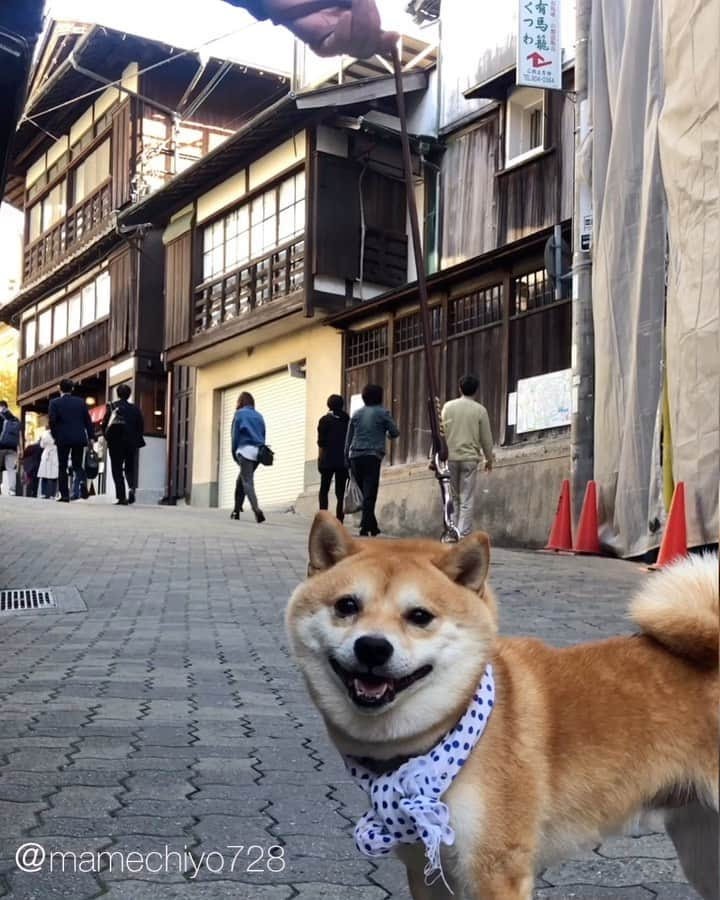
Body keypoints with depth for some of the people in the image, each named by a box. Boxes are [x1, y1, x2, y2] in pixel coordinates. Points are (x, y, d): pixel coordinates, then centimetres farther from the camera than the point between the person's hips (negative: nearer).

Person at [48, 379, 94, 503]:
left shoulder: (54, 402, -2)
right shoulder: (81, 402, 4)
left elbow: (52, 421, -7)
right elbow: (88, 420, 3)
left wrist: (54, 436, 7)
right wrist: (90, 437, 9)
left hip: (63, 438, -2)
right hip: (79, 438, 2)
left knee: (62, 467, 6)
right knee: (78, 466, 9)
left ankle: (64, 495, 3)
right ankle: (76, 491, -12)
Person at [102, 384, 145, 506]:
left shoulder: (111, 407, -2)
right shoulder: (135, 408, 3)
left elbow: (104, 425, -5)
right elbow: (141, 426, 0)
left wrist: (108, 438, 9)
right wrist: (136, 439, 11)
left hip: (115, 442, -2)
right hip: (131, 443, 2)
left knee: (117, 469, 3)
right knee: (130, 467, 16)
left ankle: (121, 497, -5)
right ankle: (132, 487, -11)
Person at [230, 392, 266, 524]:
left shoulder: (240, 414, 3)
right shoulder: (259, 416, 19)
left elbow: (235, 435, 1)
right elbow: (263, 436, 15)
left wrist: (234, 453, 9)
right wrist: (260, 450, 15)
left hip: (245, 450, -6)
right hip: (258, 452, 6)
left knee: (247, 482, -11)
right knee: (241, 480, 18)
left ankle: (257, 510, -30)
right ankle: (236, 510, 19)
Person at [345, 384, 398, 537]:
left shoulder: (357, 414, 14)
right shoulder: (382, 412, 2)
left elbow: (348, 438, 15)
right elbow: (395, 432, 6)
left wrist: (348, 458, 19)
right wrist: (387, 434, 28)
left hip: (355, 456, 4)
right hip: (372, 456, -4)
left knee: (365, 493, 12)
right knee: (370, 494, -7)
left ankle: (372, 526, 15)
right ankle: (365, 527, -16)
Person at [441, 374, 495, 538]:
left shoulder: (448, 406, 2)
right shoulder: (480, 410, 0)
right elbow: (486, 438, 3)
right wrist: (489, 459, 15)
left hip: (450, 457, 1)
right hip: (470, 458, -1)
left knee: (453, 498, 11)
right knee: (467, 500, -1)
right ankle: (463, 535, -7)